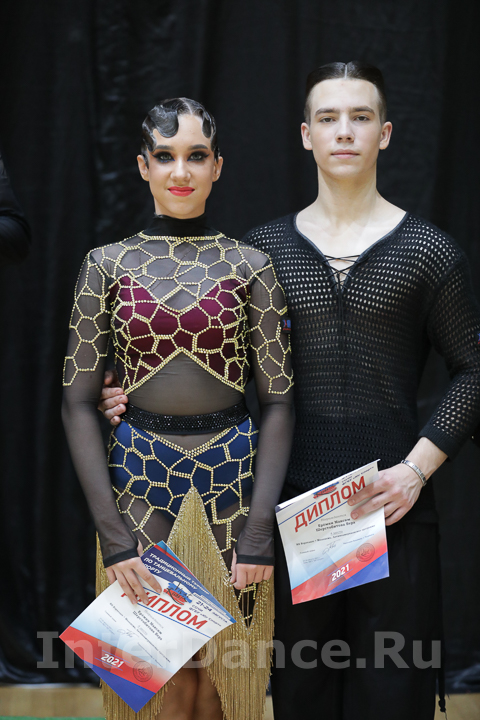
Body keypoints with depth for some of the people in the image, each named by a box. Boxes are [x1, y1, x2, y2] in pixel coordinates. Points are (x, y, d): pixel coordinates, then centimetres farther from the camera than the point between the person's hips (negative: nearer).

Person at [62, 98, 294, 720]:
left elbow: (279, 401, -1)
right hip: (138, 482, 0)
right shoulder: (107, 265, 2)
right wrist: (112, 536, -8)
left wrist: (260, 532, -9)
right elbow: (79, 401, 0)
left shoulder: (251, 267, 2)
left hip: (234, 481, 0)